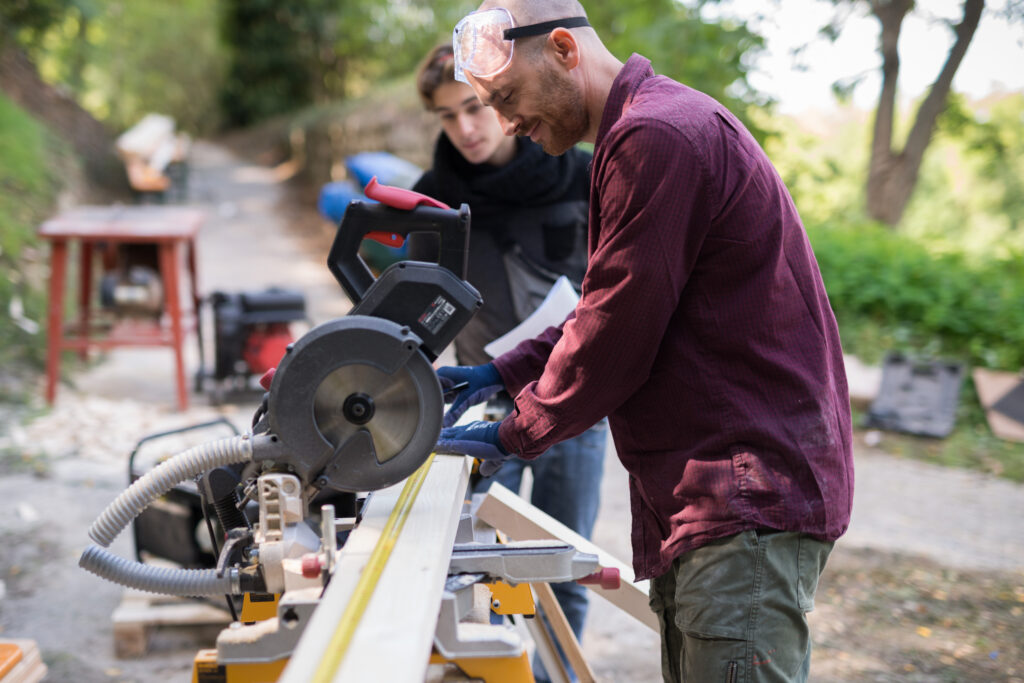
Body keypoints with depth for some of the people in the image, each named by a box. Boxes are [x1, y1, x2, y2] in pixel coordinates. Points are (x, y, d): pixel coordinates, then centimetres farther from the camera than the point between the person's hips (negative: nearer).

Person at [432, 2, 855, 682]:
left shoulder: (656, 136, -15)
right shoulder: (660, 124, 20)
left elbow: (619, 327, -15)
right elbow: (618, 309, 25)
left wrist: (516, 434, -1)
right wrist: (502, 373, 19)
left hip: (748, 501, -11)